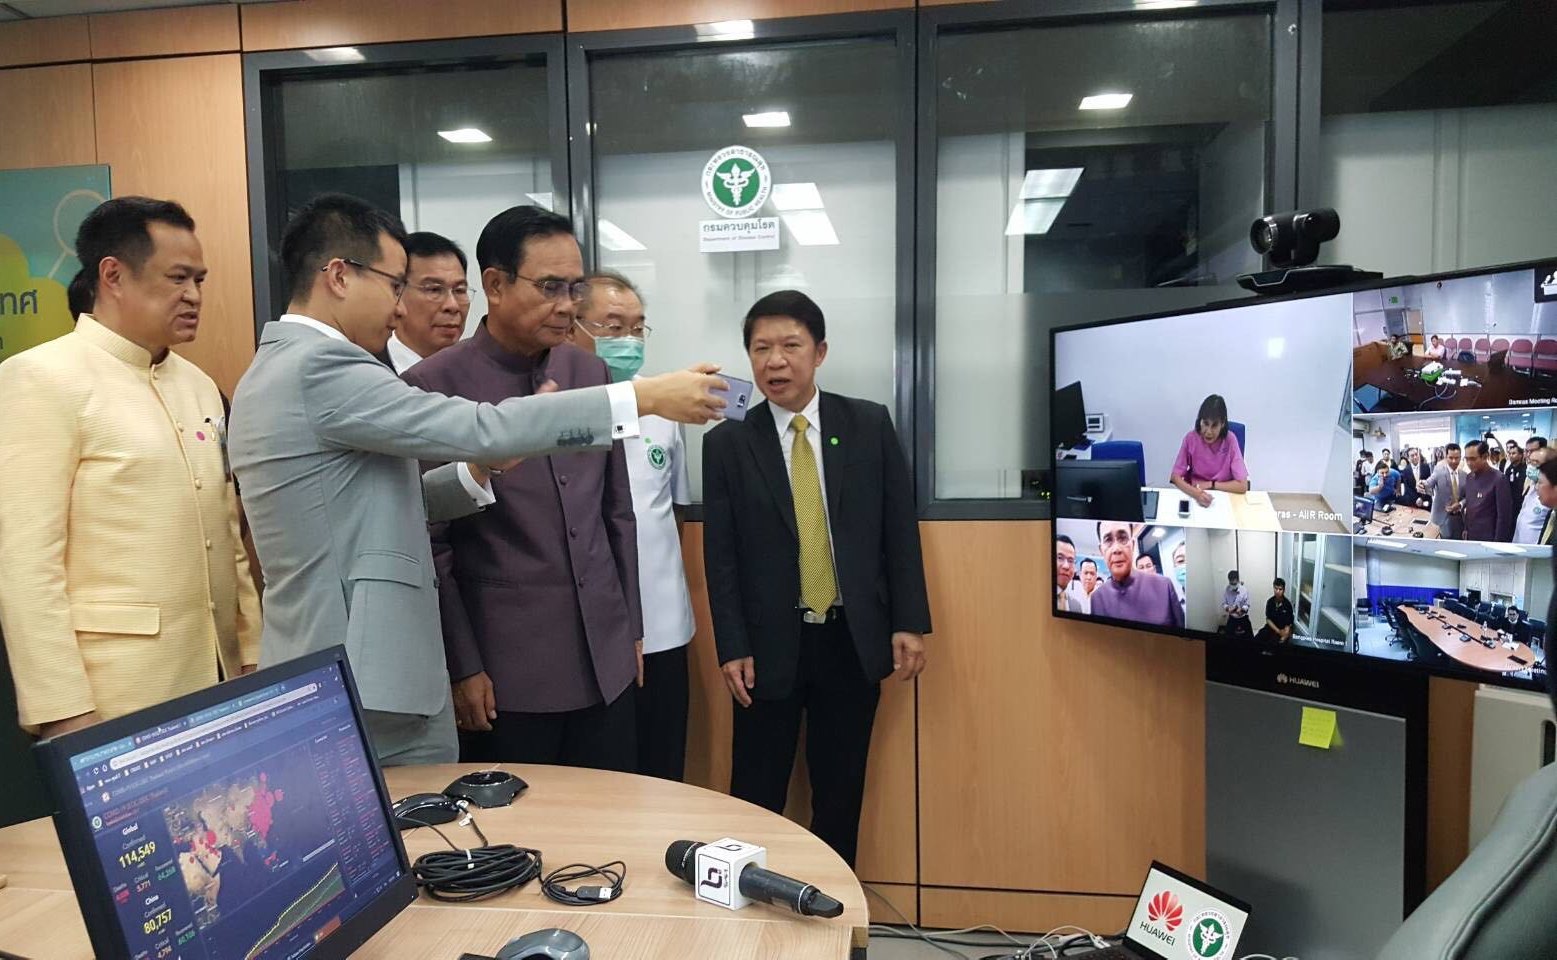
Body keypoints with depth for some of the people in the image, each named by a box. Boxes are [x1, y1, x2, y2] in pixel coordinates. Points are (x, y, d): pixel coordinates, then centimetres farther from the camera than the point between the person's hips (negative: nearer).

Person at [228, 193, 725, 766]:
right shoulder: (319, 365, -18)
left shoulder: (270, 373, 13)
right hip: (370, 690, -10)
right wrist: (645, 397, -22)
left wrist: (476, 470, -2)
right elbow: (481, 429, -25)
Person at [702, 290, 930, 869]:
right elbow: (720, 554, -2)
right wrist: (732, 647, -6)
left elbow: (900, 529, 3)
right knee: (755, 798, 7)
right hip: (770, 644, -1)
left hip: (854, 639, 1)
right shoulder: (727, 442, -1)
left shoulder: (870, 425, 1)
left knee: (841, 794, 13)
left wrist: (909, 623, -1)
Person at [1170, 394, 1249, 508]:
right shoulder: (1190, 438, -10)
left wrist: (1210, 484, -13)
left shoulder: (1230, 441, -12)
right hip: (1194, 495, -1)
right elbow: (1176, 477, -10)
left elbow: (1242, 486, -12)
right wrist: (1196, 493, -25)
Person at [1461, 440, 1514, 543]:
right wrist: (1466, 529, 10)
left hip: (1489, 539, -6)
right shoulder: (1469, 478, 6)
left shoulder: (1498, 479, -14)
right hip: (1470, 537, 6)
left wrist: (1498, 542, -13)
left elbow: (1504, 516, -14)